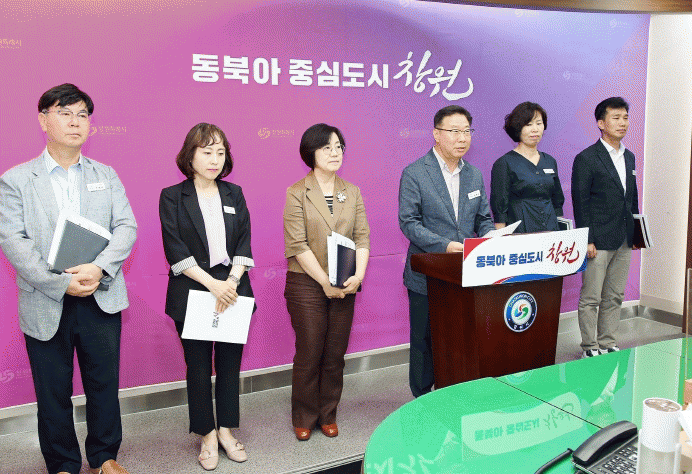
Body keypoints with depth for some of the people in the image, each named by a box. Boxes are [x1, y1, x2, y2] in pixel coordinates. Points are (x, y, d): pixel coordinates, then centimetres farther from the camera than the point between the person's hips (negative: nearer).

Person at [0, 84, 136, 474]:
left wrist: (98, 268, -17)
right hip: (46, 306, -1)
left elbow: (127, 227, 0)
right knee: (53, 393, 10)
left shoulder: (106, 175, 10)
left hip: (101, 300, 2)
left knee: (105, 384, 11)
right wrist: (61, 282, -18)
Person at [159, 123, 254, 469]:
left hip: (234, 292, 3)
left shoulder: (234, 194, 10)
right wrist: (212, 284, -17)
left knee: (230, 363, 10)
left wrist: (232, 282, -12)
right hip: (192, 295, -3)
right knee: (199, 367, 8)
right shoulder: (172, 197, -1)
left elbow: (244, 245, 3)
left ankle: (226, 430, 26)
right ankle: (207, 436, 24)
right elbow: (176, 251, -9)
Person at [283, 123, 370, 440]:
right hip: (307, 284, -4)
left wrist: (358, 275, -11)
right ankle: (304, 418, 21)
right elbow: (298, 245, -10)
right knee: (309, 354, 3)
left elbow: (362, 237, 5)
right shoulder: (297, 194, -4)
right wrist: (325, 282, -15)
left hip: (344, 287, 4)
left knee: (336, 354, 10)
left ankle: (328, 415, 26)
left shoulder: (352, 193, 10)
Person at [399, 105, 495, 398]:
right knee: (424, 342, 7)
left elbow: (483, 219, 15)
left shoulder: (474, 175, 12)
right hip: (427, 276, -4)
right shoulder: (414, 174, -6)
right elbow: (408, 222, -12)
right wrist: (444, 245, -23)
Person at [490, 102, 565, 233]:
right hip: (519, 232, -4)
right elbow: (499, 209, -7)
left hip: (551, 230, 5)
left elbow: (558, 203, 19)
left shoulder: (550, 161, 14)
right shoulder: (504, 163, -3)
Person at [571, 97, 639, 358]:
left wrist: (636, 231, 14)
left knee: (614, 297, 13)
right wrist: (587, 240, -15)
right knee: (590, 298, 0)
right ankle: (590, 347, 11)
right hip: (599, 240, -7)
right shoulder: (586, 158, -8)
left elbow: (633, 197, 20)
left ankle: (608, 343, 24)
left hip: (624, 241, 7)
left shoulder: (629, 157, 14)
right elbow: (580, 202, -11)